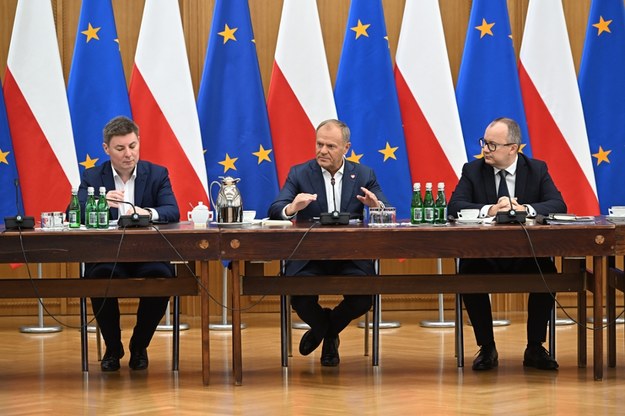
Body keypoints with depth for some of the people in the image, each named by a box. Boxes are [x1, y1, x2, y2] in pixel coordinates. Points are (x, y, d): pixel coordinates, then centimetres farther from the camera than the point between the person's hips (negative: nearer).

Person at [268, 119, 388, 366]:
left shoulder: (364, 175, 9)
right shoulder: (299, 174, 5)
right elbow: (274, 211, -7)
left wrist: (377, 205, -24)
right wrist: (291, 208, -32)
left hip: (351, 256, 1)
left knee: (363, 298, -25)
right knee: (300, 299, -27)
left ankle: (329, 329, 12)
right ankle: (321, 325, 14)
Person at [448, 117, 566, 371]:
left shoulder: (537, 170, 4)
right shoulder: (472, 170, 3)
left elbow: (558, 205, -9)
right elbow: (454, 206, -11)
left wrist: (525, 209, -28)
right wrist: (488, 210, -29)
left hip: (527, 257, 0)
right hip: (483, 256, 0)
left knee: (548, 274, -29)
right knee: (469, 274, -31)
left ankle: (535, 348, -10)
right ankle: (487, 349, -12)